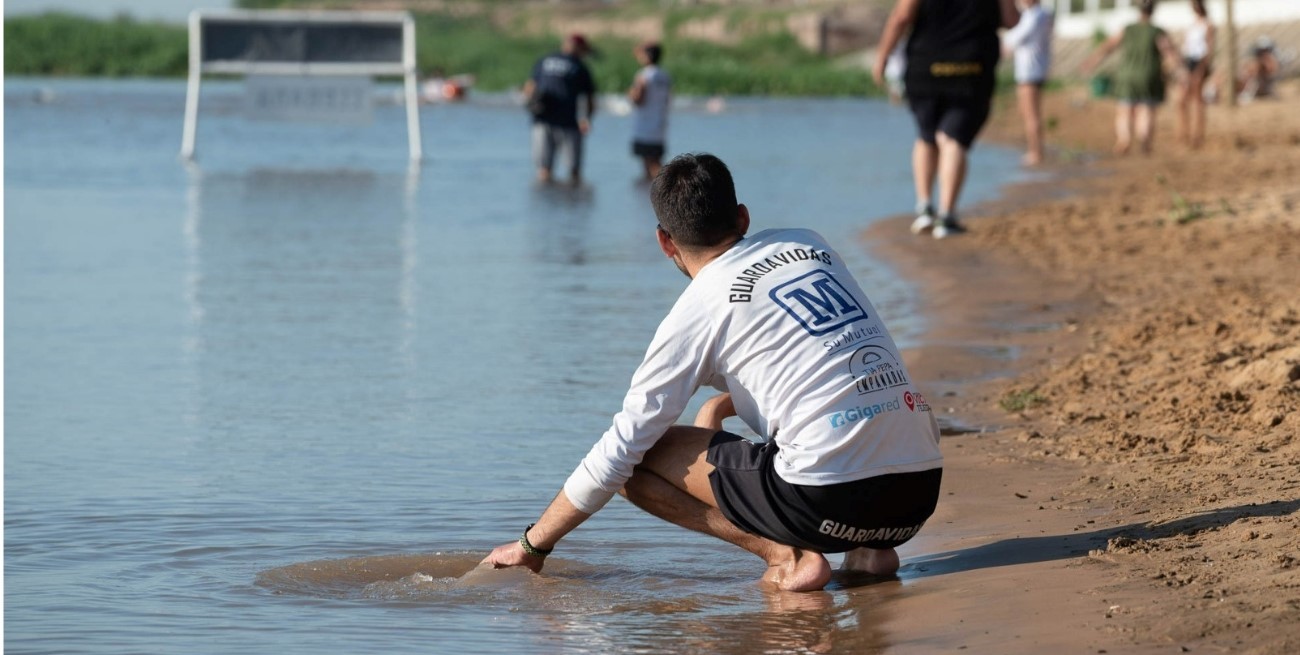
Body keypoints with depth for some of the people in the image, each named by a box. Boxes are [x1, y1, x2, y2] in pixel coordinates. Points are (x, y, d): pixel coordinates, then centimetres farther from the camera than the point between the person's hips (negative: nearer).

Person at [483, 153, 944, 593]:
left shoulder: (697, 311, 1)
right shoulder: (809, 245, 16)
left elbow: (619, 451, 4)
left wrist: (532, 545, 15)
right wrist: (720, 407, 34)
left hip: (832, 500, -6)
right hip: (922, 494, 6)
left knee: (642, 455, 6)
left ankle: (788, 556, -5)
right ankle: (870, 549, 13)